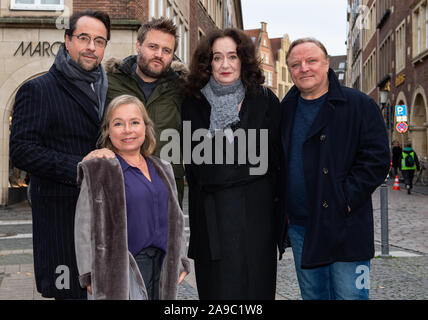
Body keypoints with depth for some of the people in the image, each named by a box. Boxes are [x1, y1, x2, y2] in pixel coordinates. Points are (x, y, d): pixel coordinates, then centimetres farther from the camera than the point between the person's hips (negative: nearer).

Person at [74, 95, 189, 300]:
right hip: (122, 270, -6)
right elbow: (85, 225, -9)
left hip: (162, 267, 6)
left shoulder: (162, 169, 13)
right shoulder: (99, 171, -6)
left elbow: (175, 218, 19)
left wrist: (180, 262, 14)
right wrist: (91, 276, -13)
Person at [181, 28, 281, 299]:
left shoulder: (264, 100, 5)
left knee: (252, 286, 0)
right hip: (210, 213, 2)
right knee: (214, 287, 4)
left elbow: (277, 155, 5)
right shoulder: (194, 103, 9)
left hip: (254, 213, -1)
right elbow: (189, 161, 13)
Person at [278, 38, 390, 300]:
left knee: (349, 295, -1)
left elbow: (376, 159, -8)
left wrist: (345, 200, -17)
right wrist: (282, 211, 7)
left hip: (344, 229, -5)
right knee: (312, 295, 15)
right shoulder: (285, 110, 12)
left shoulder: (360, 106, -3)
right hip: (298, 227, 5)